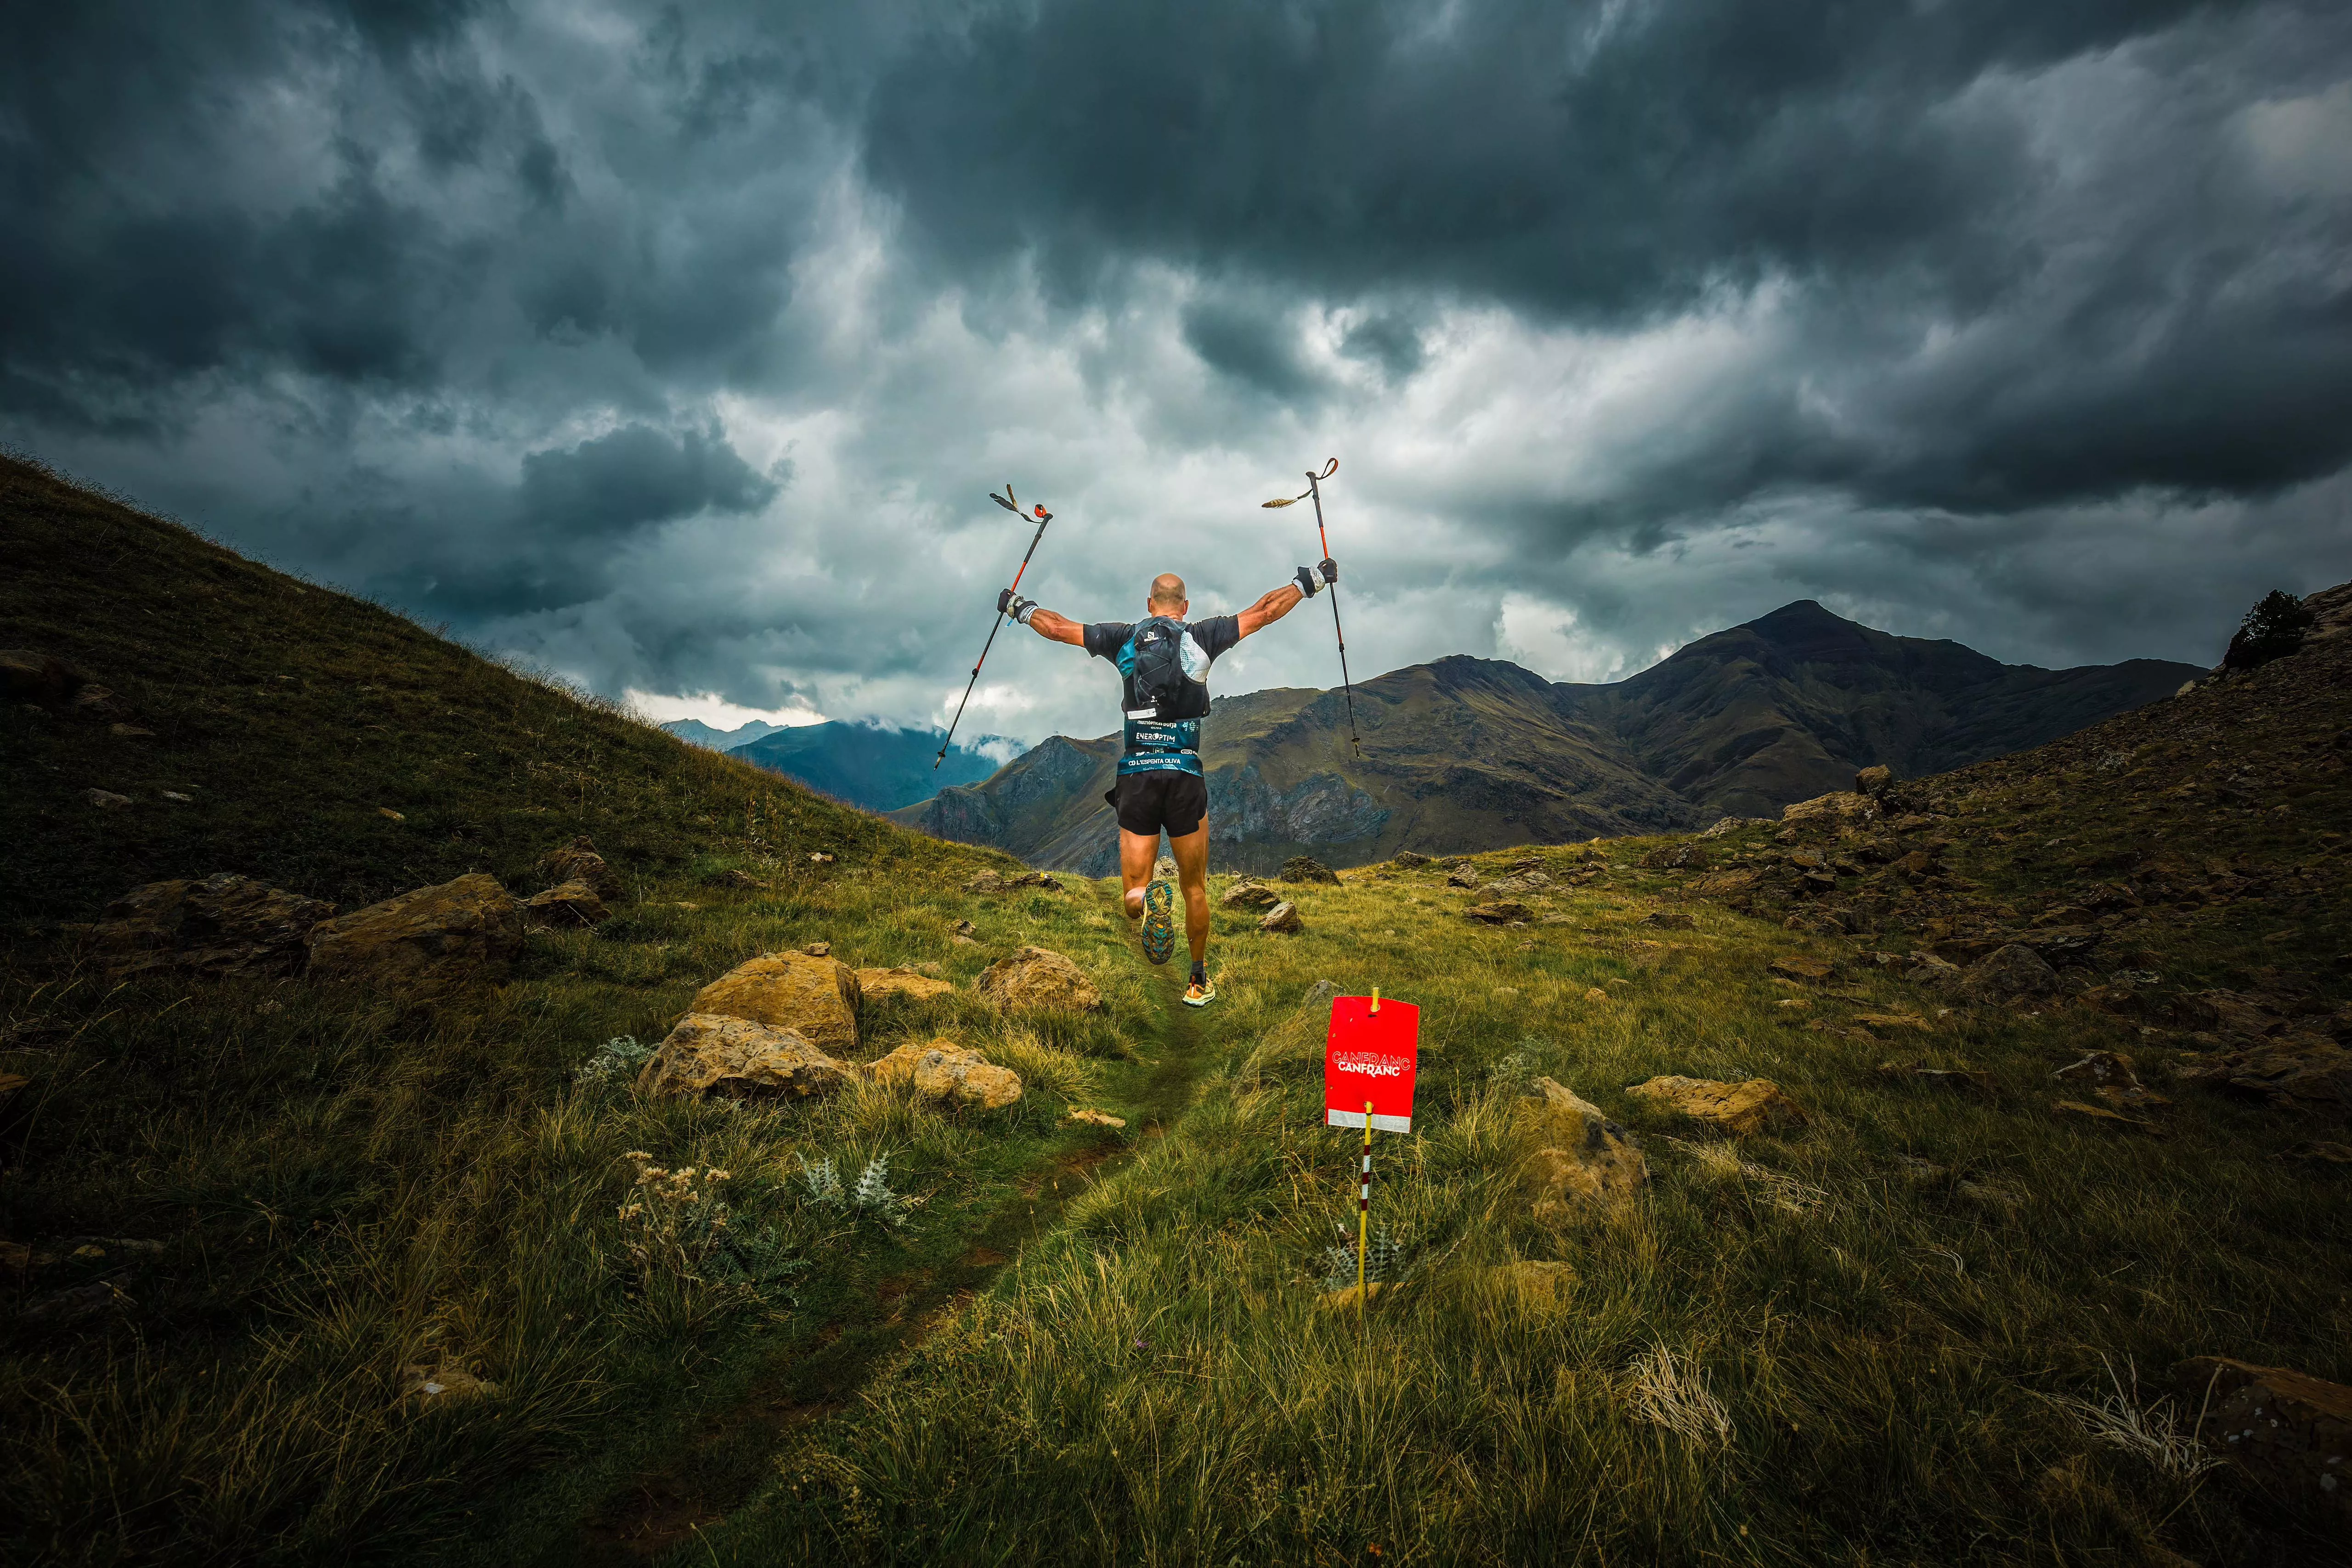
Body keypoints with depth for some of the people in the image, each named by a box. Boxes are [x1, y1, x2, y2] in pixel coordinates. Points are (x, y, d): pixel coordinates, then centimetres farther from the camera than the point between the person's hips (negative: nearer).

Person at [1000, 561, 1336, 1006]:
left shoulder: (1124, 637, 7)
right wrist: (1311, 581, 23)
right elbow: (1262, 612, 10)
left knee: (1132, 895, 5)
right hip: (1186, 776, 0)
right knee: (1195, 888, 17)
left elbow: (1057, 627, 15)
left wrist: (1018, 607, 34)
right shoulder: (1203, 636, 4)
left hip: (1135, 776, 0)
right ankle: (1200, 980, 26)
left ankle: (1146, 899, -31)